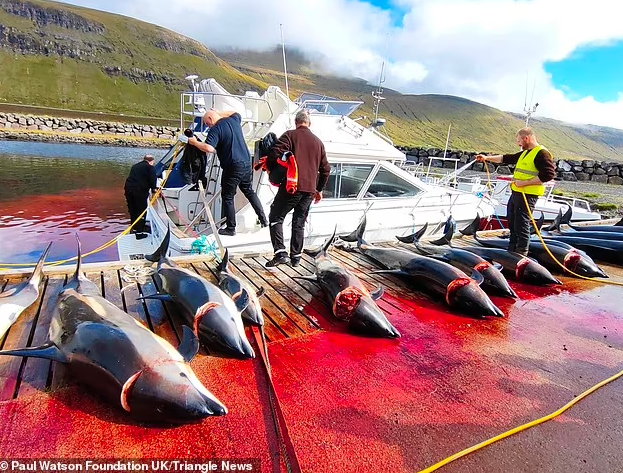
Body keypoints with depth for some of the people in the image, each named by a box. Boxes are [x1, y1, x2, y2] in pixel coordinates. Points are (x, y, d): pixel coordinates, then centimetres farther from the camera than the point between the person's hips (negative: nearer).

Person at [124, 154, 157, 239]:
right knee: (141, 210, 1)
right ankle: (140, 232, 2)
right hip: (140, 190, -7)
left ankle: (134, 229, 33)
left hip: (128, 188, 7)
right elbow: (152, 179, -10)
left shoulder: (135, 166, 24)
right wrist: (154, 189, 2)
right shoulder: (150, 167, 2)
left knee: (132, 210, 19)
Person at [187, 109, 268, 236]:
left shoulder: (215, 129, -11)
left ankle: (231, 228, 9)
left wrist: (195, 142, -9)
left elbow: (209, 148, -25)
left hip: (232, 167, -7)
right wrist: (220, 113, 31)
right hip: (246, 163, 7)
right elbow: (236, 113, 35)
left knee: (227, 197, 4)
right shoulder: (234, 120, 10)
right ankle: (263, 218, 21)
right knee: (250, 192, 21)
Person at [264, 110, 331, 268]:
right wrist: (319, 189, 29)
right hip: (310, 189, 5)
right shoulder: (318, 142, 17)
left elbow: (276, 153, -16)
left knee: (276, 217, 5)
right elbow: (325, 169, 19)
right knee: (299, 223, 14)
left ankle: (280, 253, -6)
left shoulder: (290, 135, 1)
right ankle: (296, 257, 18)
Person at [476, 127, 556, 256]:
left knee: (521, 226, -6)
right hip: (515, 193, 10)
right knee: (512, 223, 18)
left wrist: (525, 183, -21)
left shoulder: (542, 153, -12)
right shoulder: (524, 153, 17)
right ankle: (512, 250, 31)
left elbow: (548, 174, -21)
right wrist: (487, 158, 22)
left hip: (527, 196, -10)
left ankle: (521, 254, 3)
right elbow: (507, 158, 27)